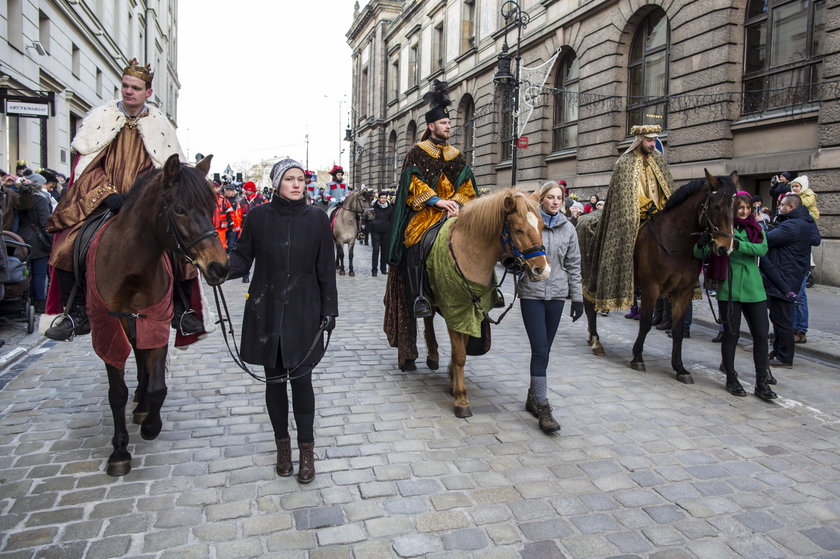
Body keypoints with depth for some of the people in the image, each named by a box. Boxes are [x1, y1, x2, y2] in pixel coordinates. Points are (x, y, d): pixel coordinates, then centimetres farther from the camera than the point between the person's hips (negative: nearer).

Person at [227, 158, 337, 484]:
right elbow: (243, 258, 2)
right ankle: (282, 444, 29)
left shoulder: (317, 219, -1)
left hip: (303, 312, -1)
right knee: (274, 380, 11)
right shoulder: (258, 217, 0)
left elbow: (326, 269, 1)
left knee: (301, 380, 1)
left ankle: (306, 450, 16)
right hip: (266, 312, 1)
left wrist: (329, 309, -2)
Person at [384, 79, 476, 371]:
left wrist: (457, 202, -7)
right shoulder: (418, 153, 5)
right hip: (423, 214, -4)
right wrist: (439, 201, -16)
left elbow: (466, 187, 14)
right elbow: (415, 185, -5)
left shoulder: (456, 156, 19)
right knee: (415, 245, -29)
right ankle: (418, 296, -25)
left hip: (452, 212, 5)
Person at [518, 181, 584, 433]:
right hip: (531, 293, -4)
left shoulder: (568, 228, 7)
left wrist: (577, 297, 8)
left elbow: (573, 265, 10)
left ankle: (533, 397, 26)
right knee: (540, 349, -8)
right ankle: (543, 407, -4)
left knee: (544, 349, 11)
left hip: (557, 294, 4)